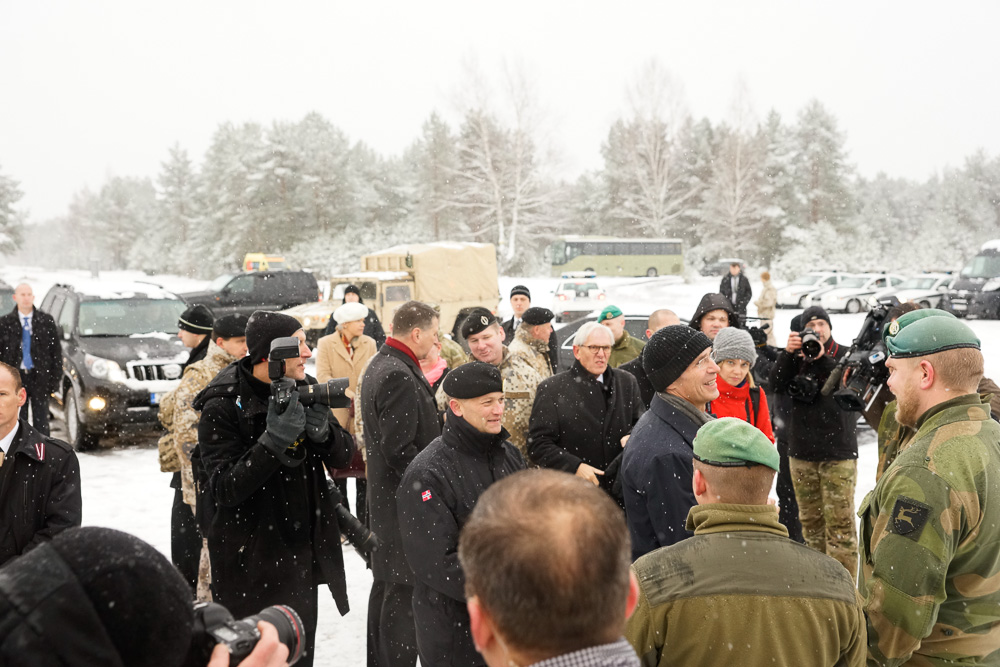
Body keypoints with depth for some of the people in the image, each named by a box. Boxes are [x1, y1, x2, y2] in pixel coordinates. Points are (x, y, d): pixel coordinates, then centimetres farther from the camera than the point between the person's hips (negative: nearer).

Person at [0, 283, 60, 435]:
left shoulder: (46, 320, 2)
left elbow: (56, 351, 4)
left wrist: (55, 378, -3)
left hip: (40, 377, 0)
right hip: (15, 377, 0)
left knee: (41, 422, 5)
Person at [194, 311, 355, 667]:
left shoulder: (303, 388, 2)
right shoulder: (222, 406, -17)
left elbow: (343, 456, 2)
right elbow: (225, 488, -23)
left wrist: (323, 430, -20)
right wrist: (274, 440, -32)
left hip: (303, 551, 6)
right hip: (250, 558, -6)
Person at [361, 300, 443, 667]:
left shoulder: (379, 364, 10)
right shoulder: (400, 376, -22)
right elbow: (398, 449, -25)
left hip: (384, 495, 11)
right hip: (404, 499, -11)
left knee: (386, 582, 20)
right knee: (403, 588, -2)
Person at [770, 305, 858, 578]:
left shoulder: (845, 355, 3)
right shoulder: (796, 357, 10)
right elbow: (777, 386, -5)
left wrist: (823, 359, -24)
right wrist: (787, 353, -17)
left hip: (838, 453, -3)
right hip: (802, 453, 4)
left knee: (840, 522, -7)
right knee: (810, 520, 11)